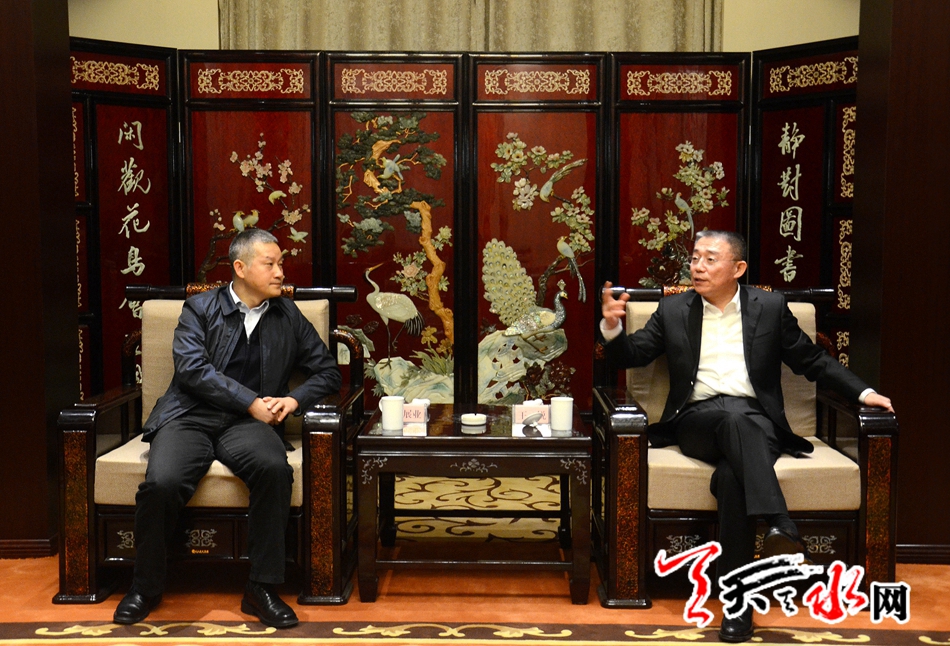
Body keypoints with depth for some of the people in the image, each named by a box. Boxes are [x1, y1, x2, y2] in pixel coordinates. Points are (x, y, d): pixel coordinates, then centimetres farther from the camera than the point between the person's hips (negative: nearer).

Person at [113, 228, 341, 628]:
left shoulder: (289, 317, 16)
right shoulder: (200, 309, 9)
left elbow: (328, 373, 17)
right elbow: (192, 368, -7)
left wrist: (294, 400, -3)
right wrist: (252, 402, -13)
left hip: (245, 424, 1)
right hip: (190, 416, -1)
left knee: (274, 467, -33)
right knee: (162, 482, -31)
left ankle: (261, 588, -21)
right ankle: (146, 587, -5)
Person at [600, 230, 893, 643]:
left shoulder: (771, 307, 12)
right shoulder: (673, 310, 14)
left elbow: (813, 361, 16)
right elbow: (629, 356, 12)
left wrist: (862, 392, 4)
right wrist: (612, 326, -9)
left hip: (755, 420, 0)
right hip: (697, 421, 0)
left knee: (731, 474, -35)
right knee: (734, 415, -37)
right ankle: (780, 526, -46)